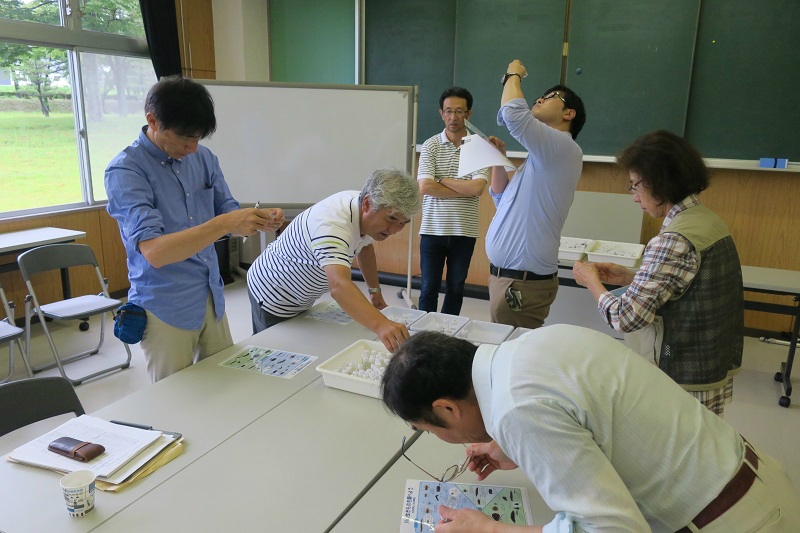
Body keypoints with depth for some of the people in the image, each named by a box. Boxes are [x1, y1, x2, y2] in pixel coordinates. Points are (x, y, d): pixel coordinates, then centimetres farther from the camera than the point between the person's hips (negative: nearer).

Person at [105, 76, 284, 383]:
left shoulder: (203, 158, 2)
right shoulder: (125, 171, -15)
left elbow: (227, 213, 9)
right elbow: (154, 251, -25)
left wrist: (258, 221, -14)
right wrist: (223, 224, -35)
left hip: (212, 299, 5)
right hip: (165, 309, -5)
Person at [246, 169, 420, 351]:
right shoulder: (333, 225, -39)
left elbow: (365, 246, 13)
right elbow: (339, 285, -54)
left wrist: (375, 291, 11)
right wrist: (380, 325, -68)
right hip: (272, 299, -9)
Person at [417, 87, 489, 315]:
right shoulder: (431, 145, -1)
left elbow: (478, 187, -14)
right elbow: (425, 187, -13)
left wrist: (442, 180, -11)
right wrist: (465, 190, -11)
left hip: (465, 230, 1)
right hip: (433, 228, -1)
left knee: (456, 289, 12)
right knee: (429, 289, 6)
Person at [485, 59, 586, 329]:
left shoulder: (564, 148, -13)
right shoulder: (539, 158, 20)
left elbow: (513, 112, -24)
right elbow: (502, 197, 26)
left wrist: (513, 75, -4)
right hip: (504, 275, 10)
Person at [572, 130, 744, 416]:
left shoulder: (675, 241, -25)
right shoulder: (710, 221, 5)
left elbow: (626, 318, -24)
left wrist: (592, 281, -7)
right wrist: (630, 278, 7)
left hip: (685, 385, -9)